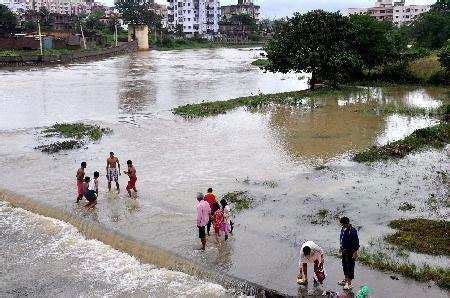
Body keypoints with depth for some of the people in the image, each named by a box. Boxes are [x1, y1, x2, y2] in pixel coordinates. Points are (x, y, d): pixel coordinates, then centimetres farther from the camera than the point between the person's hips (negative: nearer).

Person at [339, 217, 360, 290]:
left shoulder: (353, 231, -22)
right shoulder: (343, 229, 3)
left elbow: (356, 242, -20)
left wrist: (355, 252, -20)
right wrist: (341, 248, 22)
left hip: (351, 252, -8)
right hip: (344, 251, 8)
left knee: (350, 267, 1)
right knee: (345, 266, 19)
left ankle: (349, 283, 9)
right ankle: (346, 280, 35)